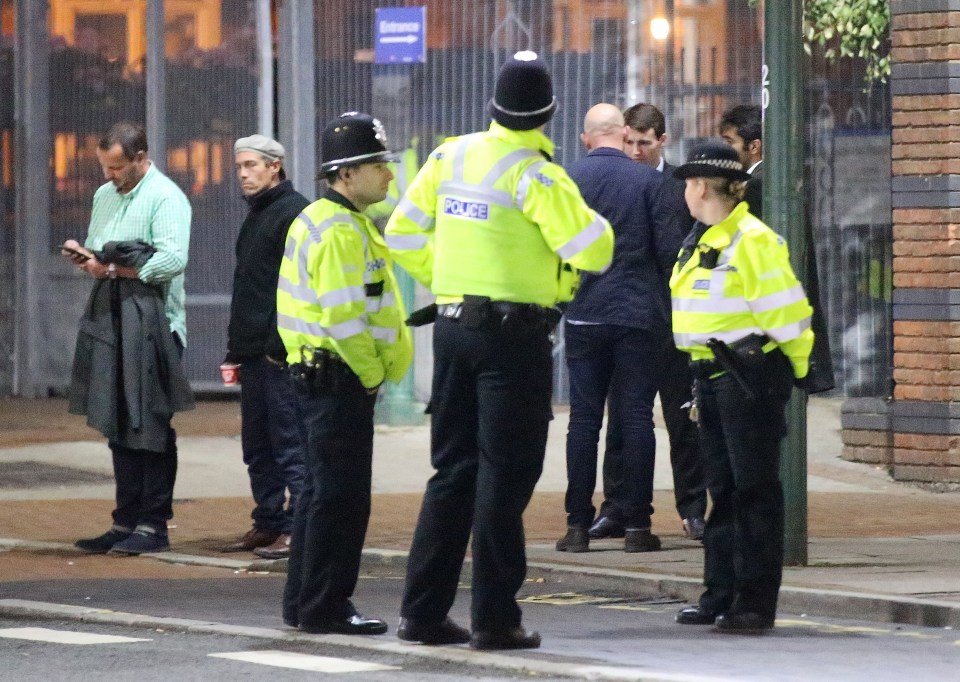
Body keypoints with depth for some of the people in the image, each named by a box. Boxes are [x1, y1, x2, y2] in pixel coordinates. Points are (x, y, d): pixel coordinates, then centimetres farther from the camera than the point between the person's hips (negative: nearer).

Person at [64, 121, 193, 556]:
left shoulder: (165, 198, -8)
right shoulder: (105, 196, 18)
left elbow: (172, 260, -18)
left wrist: (113, 268, -15)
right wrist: (84, 255, 2)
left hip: (151, 322, -8)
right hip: (110, 320, 8)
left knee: (151, 427, -5)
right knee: (118, 425, 9)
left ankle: (153, 525, -2)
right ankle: (126, 522, 14)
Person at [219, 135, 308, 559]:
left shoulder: (295, 212, -9)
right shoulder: (255, 218, 20)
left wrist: (283, 344, -20)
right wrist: (236, 350, 20)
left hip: (282, 351, -10)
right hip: (254, 350, 10)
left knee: (289, 442, -8)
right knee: (257, 445, 11)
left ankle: (297, 529, -7)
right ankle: (268, 523, 17)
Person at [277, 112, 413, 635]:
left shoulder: (318, 220, 17)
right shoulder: (340, 230, -18)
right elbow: (343, 317, -24)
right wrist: (372, 373, -13)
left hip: (318, 374, 11)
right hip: (340, 376, -11)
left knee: (322, 490, 16)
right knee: (342, 497, -7)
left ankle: (304, 603, 22)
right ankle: (324, 608, -3)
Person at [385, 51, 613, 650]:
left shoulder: (451, 157, 5)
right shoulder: (535, 175, -14)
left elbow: (404, 235, 11)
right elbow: (592, 251, -16)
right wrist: (593, 220, 5)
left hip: (454, 327, 6)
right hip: (515, 332, -6)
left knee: (453, 469, 13)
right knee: (505, 475, -1)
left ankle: (424, 610, 13)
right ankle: (495, 617, -1)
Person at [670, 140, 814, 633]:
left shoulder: (753, 241, -14)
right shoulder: (701, 243, 15)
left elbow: (784, 313, -13)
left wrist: (793, 366, -6)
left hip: (751, 378, -9)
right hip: (712, 376, 9)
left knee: (754, 487, -5)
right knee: (722, 488, 12)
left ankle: (755, 603, -4)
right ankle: (721, 596, 17)